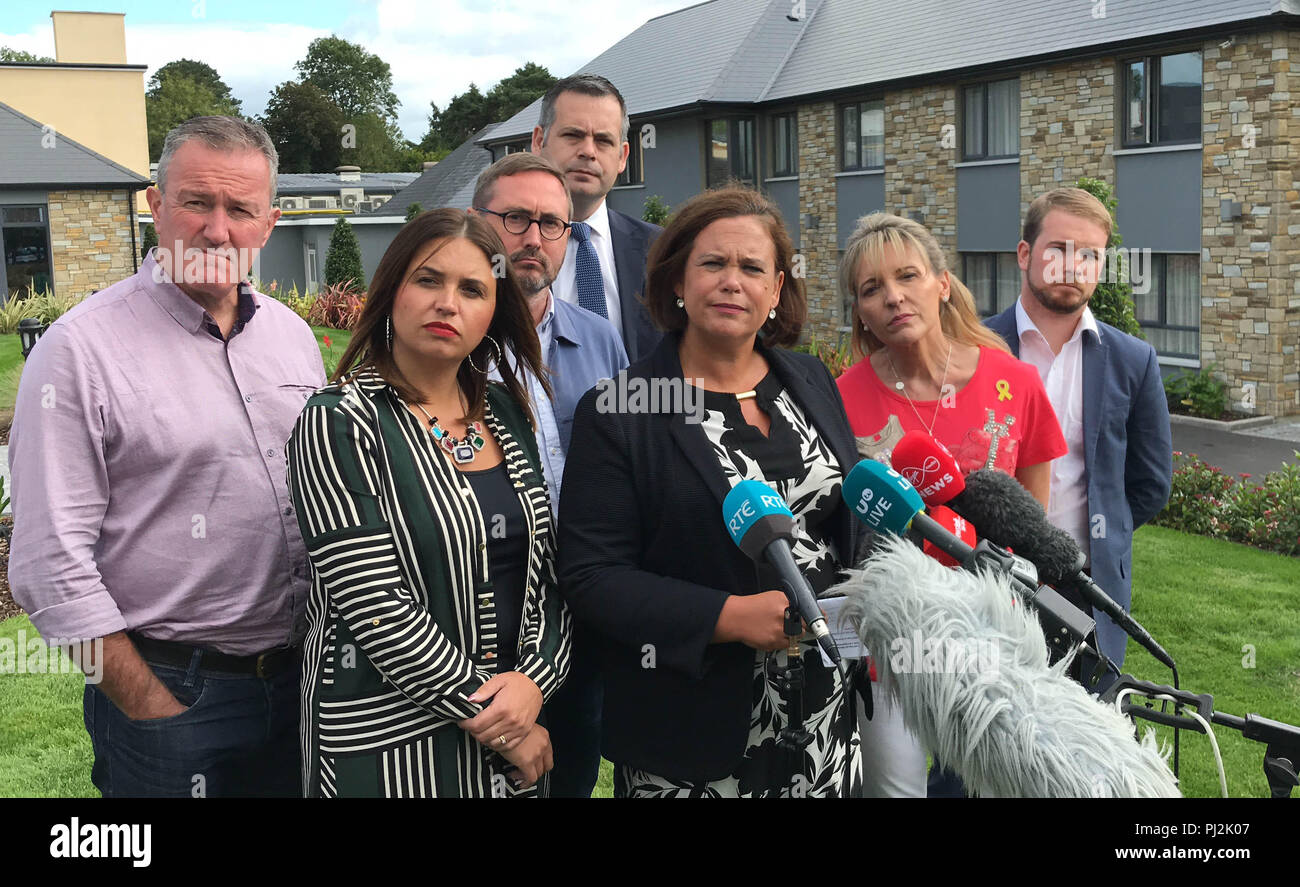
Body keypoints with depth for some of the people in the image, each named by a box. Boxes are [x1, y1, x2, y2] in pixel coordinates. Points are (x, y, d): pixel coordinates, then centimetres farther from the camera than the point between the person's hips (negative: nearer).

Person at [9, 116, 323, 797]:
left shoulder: (293, 334, 6)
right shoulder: (81, 350, -12)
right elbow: (51, 565, -15)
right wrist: (155, 710, -14)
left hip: (302, 681, 5)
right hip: (166, 692, -5)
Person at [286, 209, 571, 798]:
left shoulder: (505, 411, 5)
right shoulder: (340, 423, -12)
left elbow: (547, 567, 6)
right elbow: (376, 607, -18)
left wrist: (534, 679, -11)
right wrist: (496, 723, -14)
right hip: (388, 738, -5)